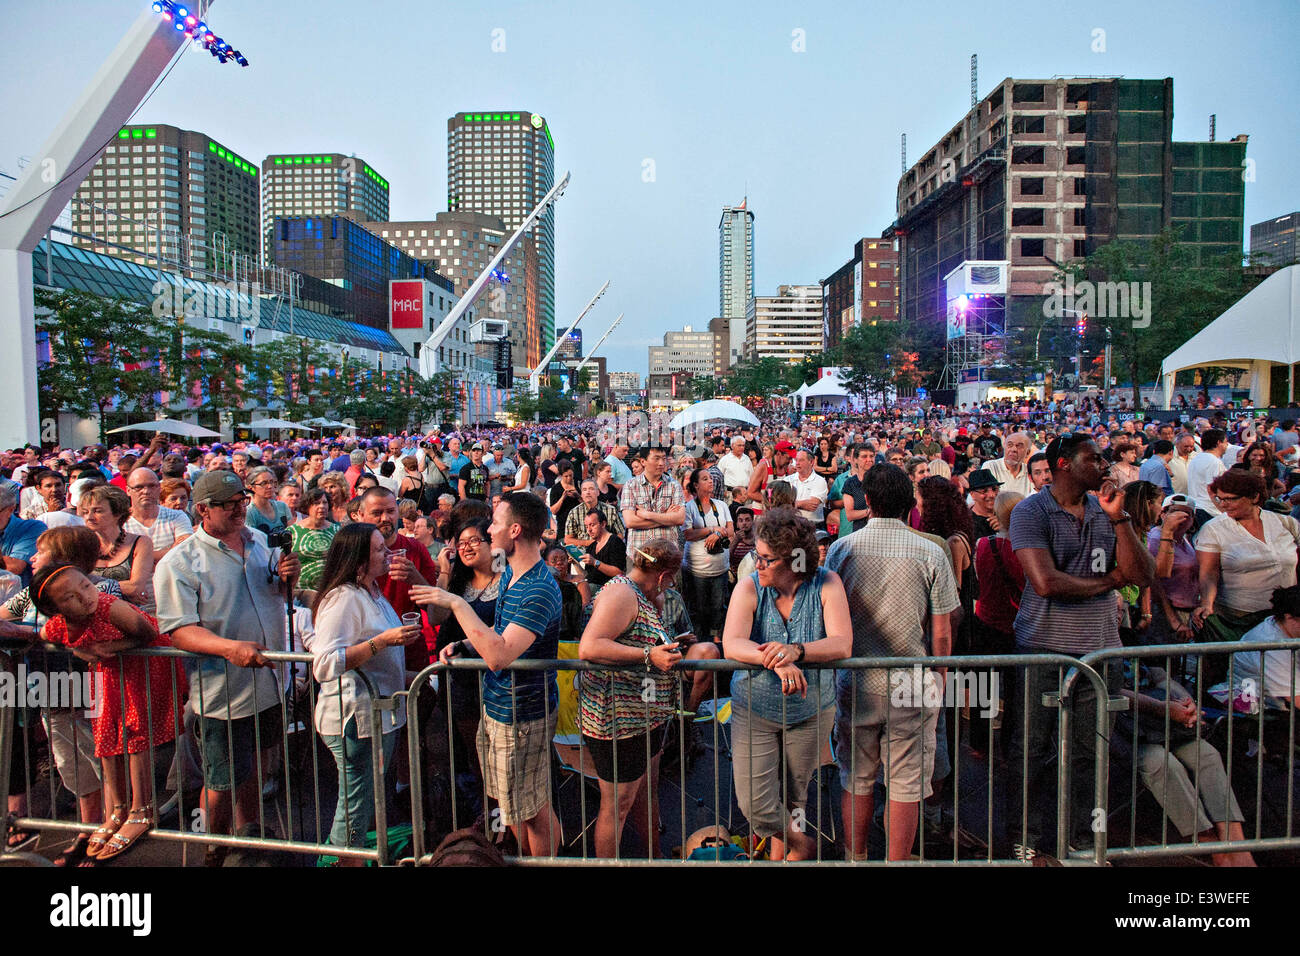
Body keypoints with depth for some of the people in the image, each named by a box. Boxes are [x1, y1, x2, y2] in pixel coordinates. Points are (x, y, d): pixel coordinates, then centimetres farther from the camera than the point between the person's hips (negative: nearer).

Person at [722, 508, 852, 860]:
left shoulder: (826, 585, -13)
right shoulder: (749, 587, -14)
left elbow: (842, 644, -23)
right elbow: (731, 645, -26)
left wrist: (796, 651, -41)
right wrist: (777, 662, -43)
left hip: (810, 712, 0)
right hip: (755, 712, 0)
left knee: (794, 797, 18)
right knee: (755, 806, -3)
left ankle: (780, 854, 48)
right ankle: (803, 844, 28)